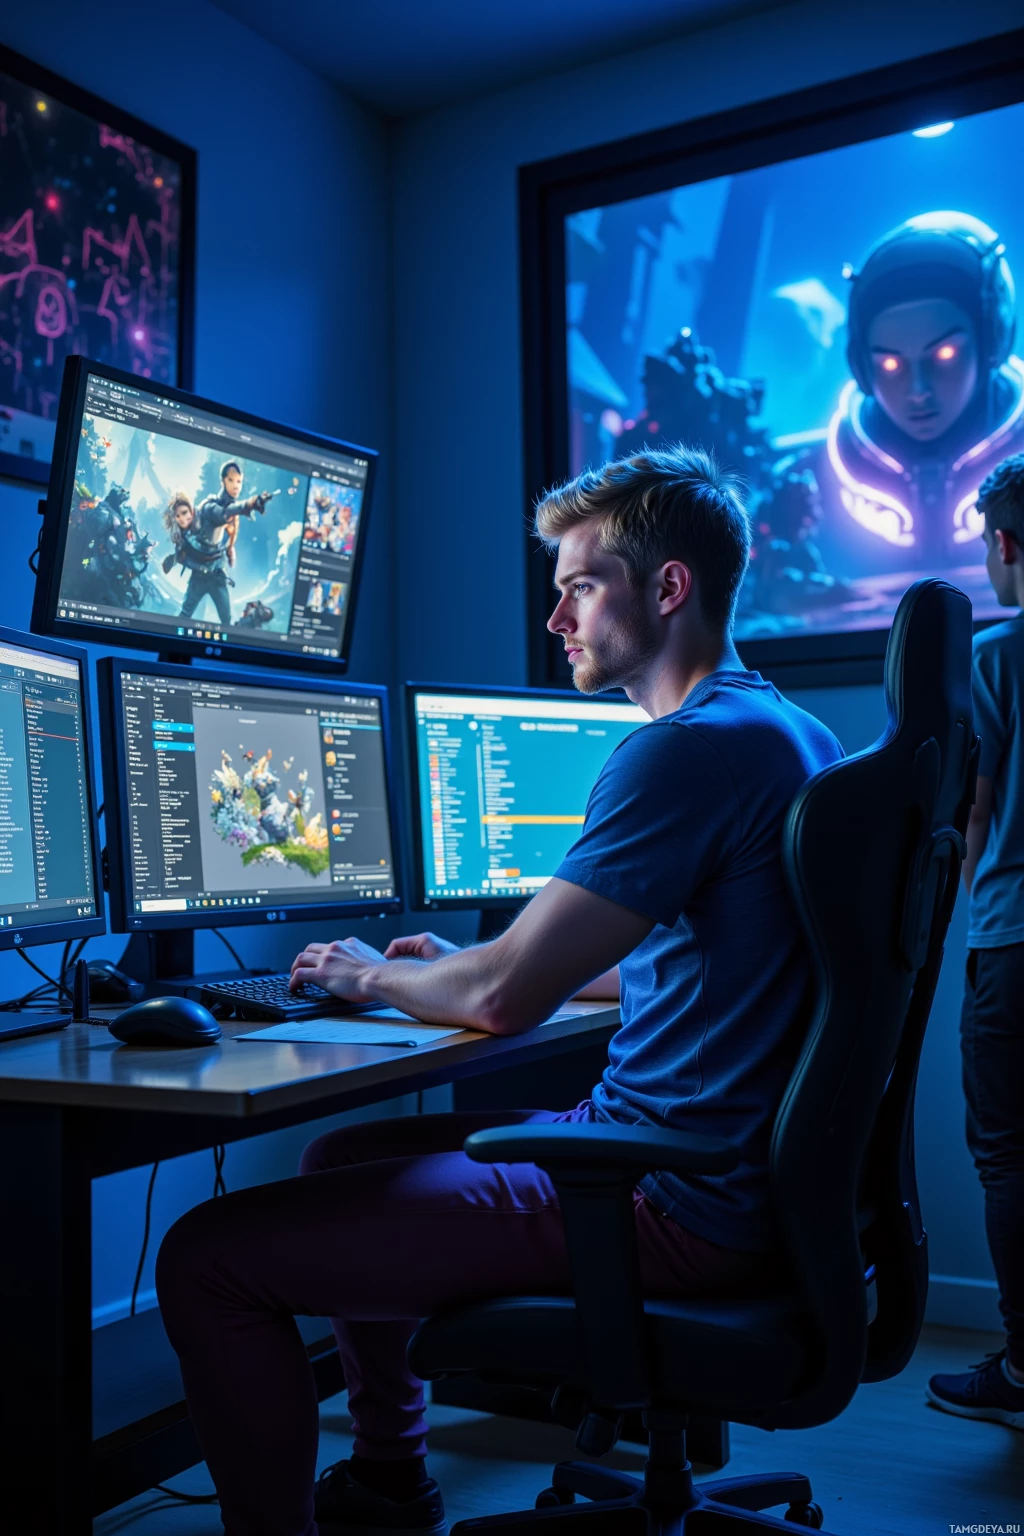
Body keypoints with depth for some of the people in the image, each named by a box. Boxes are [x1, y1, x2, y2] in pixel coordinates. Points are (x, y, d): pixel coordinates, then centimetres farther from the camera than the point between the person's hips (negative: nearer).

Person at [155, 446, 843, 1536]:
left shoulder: (688, 749, -20)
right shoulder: (790, 732, 13)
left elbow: (503, 998, -22)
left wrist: (372, 976, 0)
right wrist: (464, 963, 18)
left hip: (671, 1204, -11)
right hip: (730, 1165, 11)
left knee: (207, 1258, -11)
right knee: (341, 1157, 24)